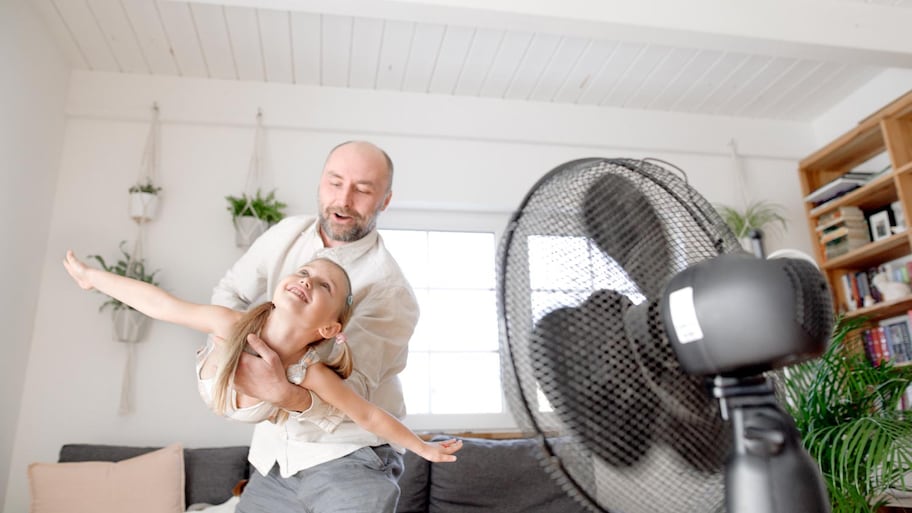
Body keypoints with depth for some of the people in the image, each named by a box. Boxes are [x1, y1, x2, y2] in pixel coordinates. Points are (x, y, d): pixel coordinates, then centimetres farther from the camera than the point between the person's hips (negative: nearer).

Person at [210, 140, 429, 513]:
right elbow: (231, 290, 12)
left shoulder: (390, 291, -20)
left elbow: (353, 390, -26)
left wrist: (286, 395, -45)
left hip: (348, 459, -5)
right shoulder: (287, 234, -1)